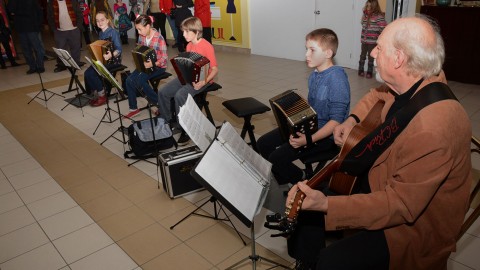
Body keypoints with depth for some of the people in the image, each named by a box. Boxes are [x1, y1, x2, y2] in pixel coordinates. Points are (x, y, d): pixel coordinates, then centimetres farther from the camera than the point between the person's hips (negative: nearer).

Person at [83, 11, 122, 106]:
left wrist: (111, 55, -36)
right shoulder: (101, 34, 13)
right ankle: (95, 93, 2)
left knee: (90, 73, -21)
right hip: (102, 59, 7)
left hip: (113, 60, -7)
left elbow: (119, 49, -17)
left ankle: (102, 96, -5)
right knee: (87, 73, -15)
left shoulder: (113, 32, -9)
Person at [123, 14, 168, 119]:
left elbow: (164, 58, -20)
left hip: (158, 66, -7)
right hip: (144, 65, 7)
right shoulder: (141, 36, 1)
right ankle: (133, 108, 0)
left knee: (139, 80, -27)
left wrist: (152, 64, -35)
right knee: (129, 80, -12)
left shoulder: (159, 38, -18)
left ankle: (158, 102, -8)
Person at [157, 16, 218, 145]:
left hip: (202, 80, -8)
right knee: (163, 92, -7)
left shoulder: (206, 46, -14)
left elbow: (215, 69, -17)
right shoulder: (189, 46, 11)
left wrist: (203, 82, -30)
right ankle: (165, 121, 11)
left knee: (180, 95, -32)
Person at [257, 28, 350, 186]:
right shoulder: (314, 75, 5)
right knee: (263, 144, 3)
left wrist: (309, 139, -29)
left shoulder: (337, 78, -19)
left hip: (326, 134, -8)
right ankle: (283, 180, 21)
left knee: (277, 158, -20)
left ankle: (304, 183, 8)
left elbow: (336, 120, -22)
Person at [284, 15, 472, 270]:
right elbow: (379, 95, 16)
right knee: (303, 199, 8)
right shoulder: (415, 83, -9)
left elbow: (400, 205, -31)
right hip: (381, 180, 8)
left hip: (414, 223, -8)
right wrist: (353, 119, 1)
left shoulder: (433, 129, -35)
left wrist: (325, 205, -37)